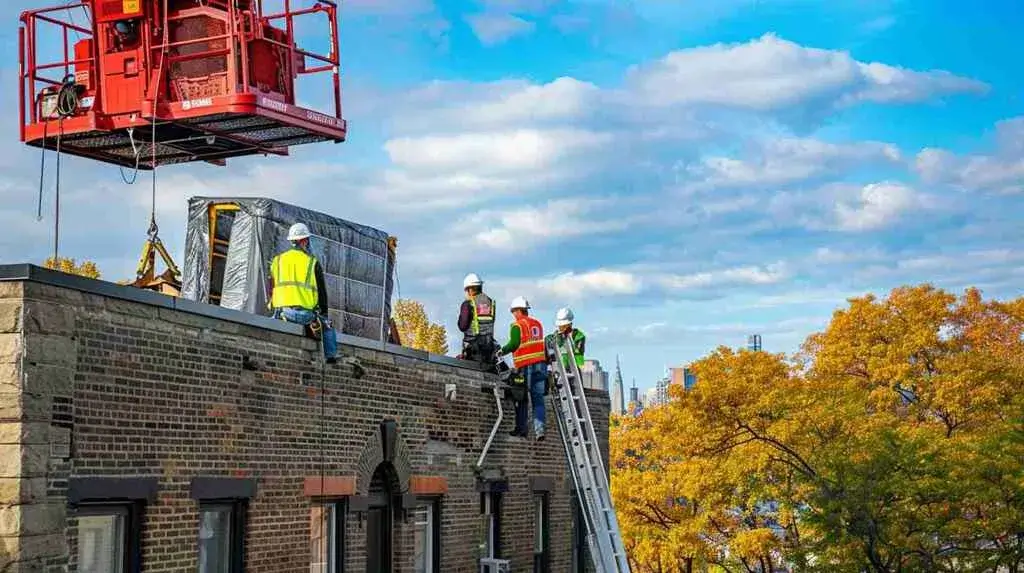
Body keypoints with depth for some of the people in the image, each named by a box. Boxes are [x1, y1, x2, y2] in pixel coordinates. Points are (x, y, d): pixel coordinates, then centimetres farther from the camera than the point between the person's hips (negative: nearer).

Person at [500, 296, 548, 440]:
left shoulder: (517, 326, -7)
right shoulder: (538, 324, 13)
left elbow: (514, 344, -16)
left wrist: (502, 351, -3)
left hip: (525, 365, -5)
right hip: (540, 363, 5)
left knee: (521, 398, 4)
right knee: (538, 398, 3)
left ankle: (521, 429, 3)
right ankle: (539, 429, -5)